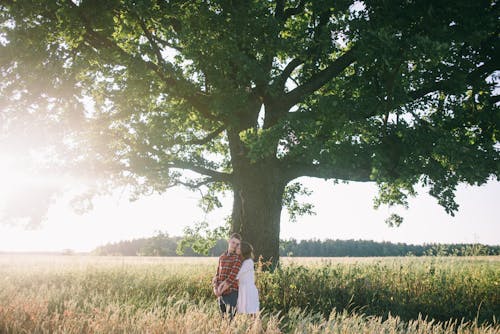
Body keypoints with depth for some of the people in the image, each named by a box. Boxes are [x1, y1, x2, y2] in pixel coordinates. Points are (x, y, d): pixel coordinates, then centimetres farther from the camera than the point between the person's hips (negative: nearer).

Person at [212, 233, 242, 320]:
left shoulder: (238, 258, -7)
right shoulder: (222, 257, 12)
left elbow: (232, 277, -15)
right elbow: (217, 275, 11)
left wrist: (221, 290, -14)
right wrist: (216, 289, -5)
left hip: (231, 292, -6)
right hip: (221, 293, 6)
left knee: (230, 318, -8)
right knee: (222, 317, 11)